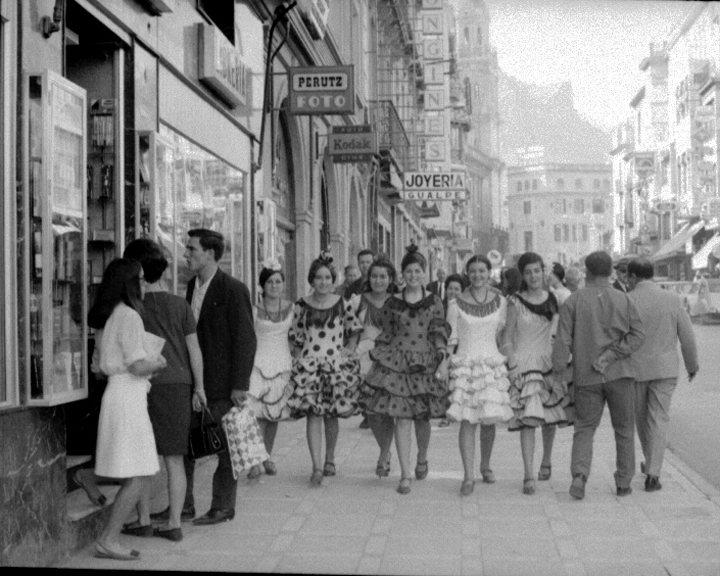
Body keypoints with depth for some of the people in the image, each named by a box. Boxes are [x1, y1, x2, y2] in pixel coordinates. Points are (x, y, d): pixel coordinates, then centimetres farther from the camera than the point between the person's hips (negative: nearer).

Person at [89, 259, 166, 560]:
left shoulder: (105, 317, 15)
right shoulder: (129, 316, -14)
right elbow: (138, 366, -18)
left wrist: (149, 361, 18)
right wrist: (158, 362, 2)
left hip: (116, 394, 10)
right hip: (128, 397, -10)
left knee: (136, 475, 12)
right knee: (139, 475, -6)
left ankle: (108, 537, 13)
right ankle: (108, 539, -4)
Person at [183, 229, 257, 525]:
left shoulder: (233, 289, -12)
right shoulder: (193, 286, 11)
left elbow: (246, 339, -14)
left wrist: (239, 385, -17)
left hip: (223, 383, -8)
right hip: (194, 379, 8)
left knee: (225, 446, 3)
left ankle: (222, 507, 13)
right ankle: (184, 503, 19)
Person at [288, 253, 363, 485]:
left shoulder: (342, 304, 3)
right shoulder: (302, 305, 4)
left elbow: (355, 329, 15)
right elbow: (295, 337, 12)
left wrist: (350, 349, 2)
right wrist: (298, 359, 2)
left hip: (337, 364, 1)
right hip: (309, 364, 0)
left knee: (331, 415, 8)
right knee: (313, 415, -10)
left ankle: (330, 459, 29)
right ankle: (317, 468, -12)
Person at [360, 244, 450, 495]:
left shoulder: (434, 302, 4)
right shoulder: (392, 303, 5)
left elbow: (440, 333, 1)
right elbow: (386, 334, 11)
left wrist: (443, 361, -10)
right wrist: (376, 358, 8)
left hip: (425, 364, 0)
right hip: (396, 362, 0)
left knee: (422, 417, 8)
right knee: (401, 419, -5)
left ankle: (422, 459, 38)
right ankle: (405, 476, -1)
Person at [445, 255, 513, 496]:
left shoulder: (500, 301, 7)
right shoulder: (456, 304, 1)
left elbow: (501, 334, 14)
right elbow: (451, 339, 4)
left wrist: (510, 361, 11)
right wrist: (444, 362, -4)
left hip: (492, 363, 2)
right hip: (464, 364, -2)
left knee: (489, 419, 2)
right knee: (467, 421, -7)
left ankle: (485, 465, 26)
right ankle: (469, 476, -5)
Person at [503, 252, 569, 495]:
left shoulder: (553, 300, 6)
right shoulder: (515, 302, -3)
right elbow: (508, 338, -1)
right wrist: (511, 366, -9)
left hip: (549, 362, 4)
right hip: (523, 363, -4)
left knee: (550, 417, 10)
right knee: (528, 418, -11)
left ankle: (546, 461, 34)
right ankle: (529, 475, -12)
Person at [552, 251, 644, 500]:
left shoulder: (574, 301, -3)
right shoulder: (623, 300, 1)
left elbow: (563, 340, -7)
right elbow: (637, 335, -8)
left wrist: (558, 372, -4)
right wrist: (610, 355, -11)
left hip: (586, 377, 0)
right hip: (619, 374, 0)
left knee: (584, 429, 9)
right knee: (624, 429, 14)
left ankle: (579, 475, -11)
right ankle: (623, 482, 17)